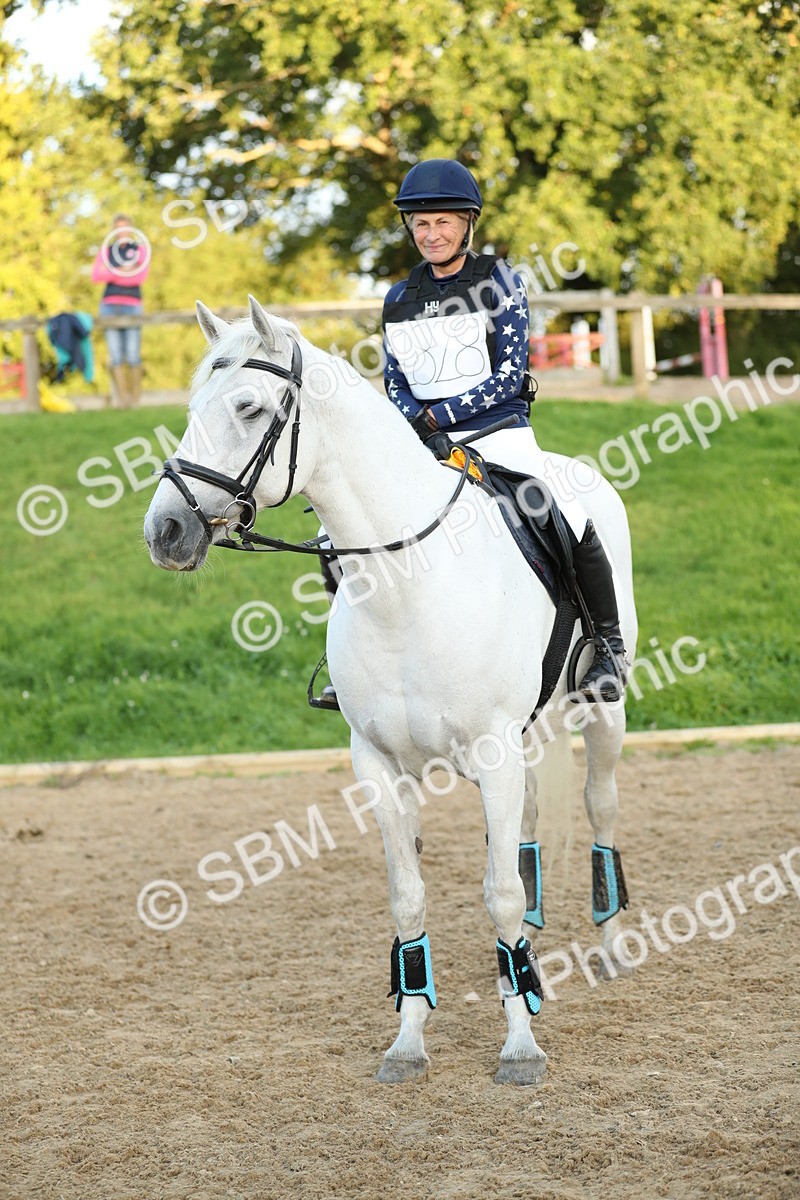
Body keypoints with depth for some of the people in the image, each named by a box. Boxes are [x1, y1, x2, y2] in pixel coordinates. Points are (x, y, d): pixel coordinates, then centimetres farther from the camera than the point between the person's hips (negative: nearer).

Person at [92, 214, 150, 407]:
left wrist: (110, 275, -3)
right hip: (109, 305, 2)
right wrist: (121, 271, -9)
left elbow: (141, 276, -4)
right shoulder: (106, 250, 17)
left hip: (132, 305, -2)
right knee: (116, 355, -5)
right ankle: (123, 399, -4)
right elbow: (95, 276, 2)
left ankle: (136, 398, 0)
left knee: (133, 355, -9)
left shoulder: (140, 249, 12)